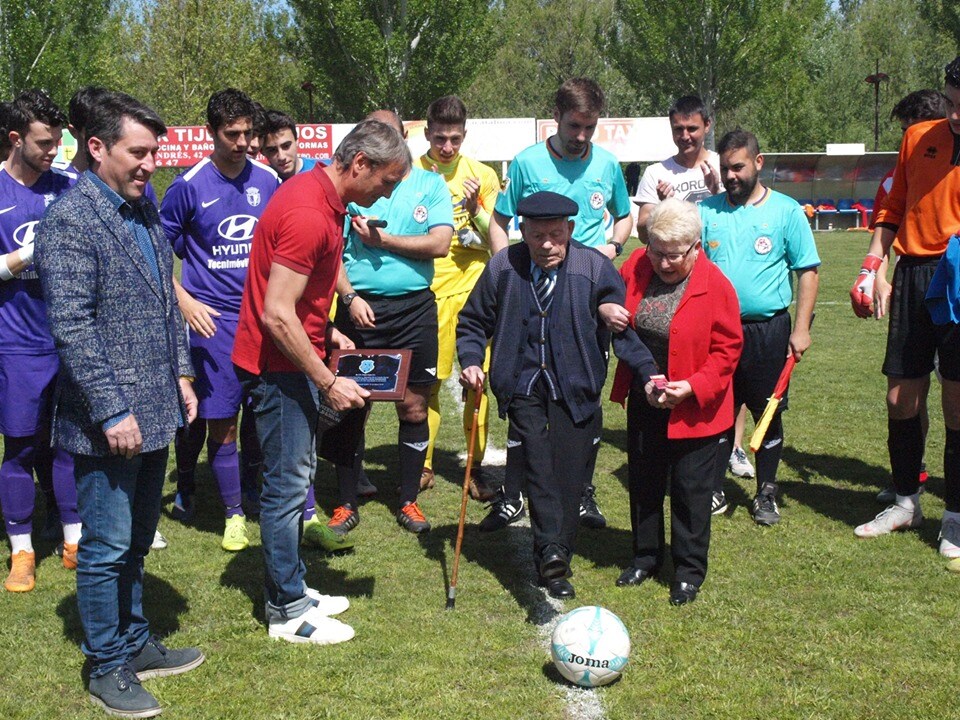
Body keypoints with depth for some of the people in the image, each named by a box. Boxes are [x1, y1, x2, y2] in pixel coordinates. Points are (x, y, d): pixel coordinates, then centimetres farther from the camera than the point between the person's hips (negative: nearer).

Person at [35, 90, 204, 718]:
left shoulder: (145, 209, 11)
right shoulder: (70, 220, -15)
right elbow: (72, 327, -20)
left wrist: (180, 372, 14)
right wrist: (112, 412, -20)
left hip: (156, 410, 8)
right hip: (109, 422, -8)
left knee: (136, 542, 20)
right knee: (107, 548, 4)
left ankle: (136, 643, 34)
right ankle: (107, 670, 19)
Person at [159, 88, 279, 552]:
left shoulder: (268, 182, 5)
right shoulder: (190, 186, -4)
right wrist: (186, 302, -7)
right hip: (215, 318, -3)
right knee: (220, 420, -1)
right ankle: (233, 513, 11)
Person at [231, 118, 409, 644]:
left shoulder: (322, 198, 9)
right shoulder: (308, 215, -24)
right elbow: (277, 315, -27)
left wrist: (327, 334, 12)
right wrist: (327, 383, -22)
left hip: (295, 359, 10)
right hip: (278, 367, -10)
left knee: (297, 477, 17)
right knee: (287, 483, -1)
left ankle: (292, 589, 29)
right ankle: (287, 613, 10)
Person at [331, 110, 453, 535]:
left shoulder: (430, 184, 6)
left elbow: (440, 244, -7)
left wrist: (381, 238, -8)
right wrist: (349, 297, -14)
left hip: (414, 308, 1)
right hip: (359, 307, 0)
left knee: (413, 407, 6)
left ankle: (409, 500, 20)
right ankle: (346, 504, 16)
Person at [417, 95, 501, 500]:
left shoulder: (482, 175, 7)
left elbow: (496, 238, 7)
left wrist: (475, 207, -10)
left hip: (472, 287, 1)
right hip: (427, 289, -1)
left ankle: (476, 466, 10)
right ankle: (423, 465, 13)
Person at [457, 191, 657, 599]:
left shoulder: (594, 267, -4)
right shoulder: (503, 268, 2)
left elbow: (624, 325, -6)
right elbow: (473, 323, 13)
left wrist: (648, 374, -18)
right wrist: (471, 362, -4)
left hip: (575, 388, 0)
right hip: (523, 386, 1)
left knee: (568, 471, -3)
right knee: (537, 461, -18)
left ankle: (554, 564, 9)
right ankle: (551, 553, -27)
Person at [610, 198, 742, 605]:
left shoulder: (715, 285, -16)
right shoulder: (635, 268, -3)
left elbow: (728, 347, -12)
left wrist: (695, 386, -23)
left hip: (693, 408, -4)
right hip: (643, 403, 5)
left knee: (691, 491, 6)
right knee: (643, 483, 17)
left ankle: (689, 571, 21)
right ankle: (646, 557, 34)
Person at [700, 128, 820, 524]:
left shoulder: (787, 210, 0)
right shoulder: (706, 211, 5)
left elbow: (808, 272, 0)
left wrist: (801, 328, -6)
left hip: (768, 329, -1)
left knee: (769, 413, 8)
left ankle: (766, 495, 21)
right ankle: (714, 492, 19)